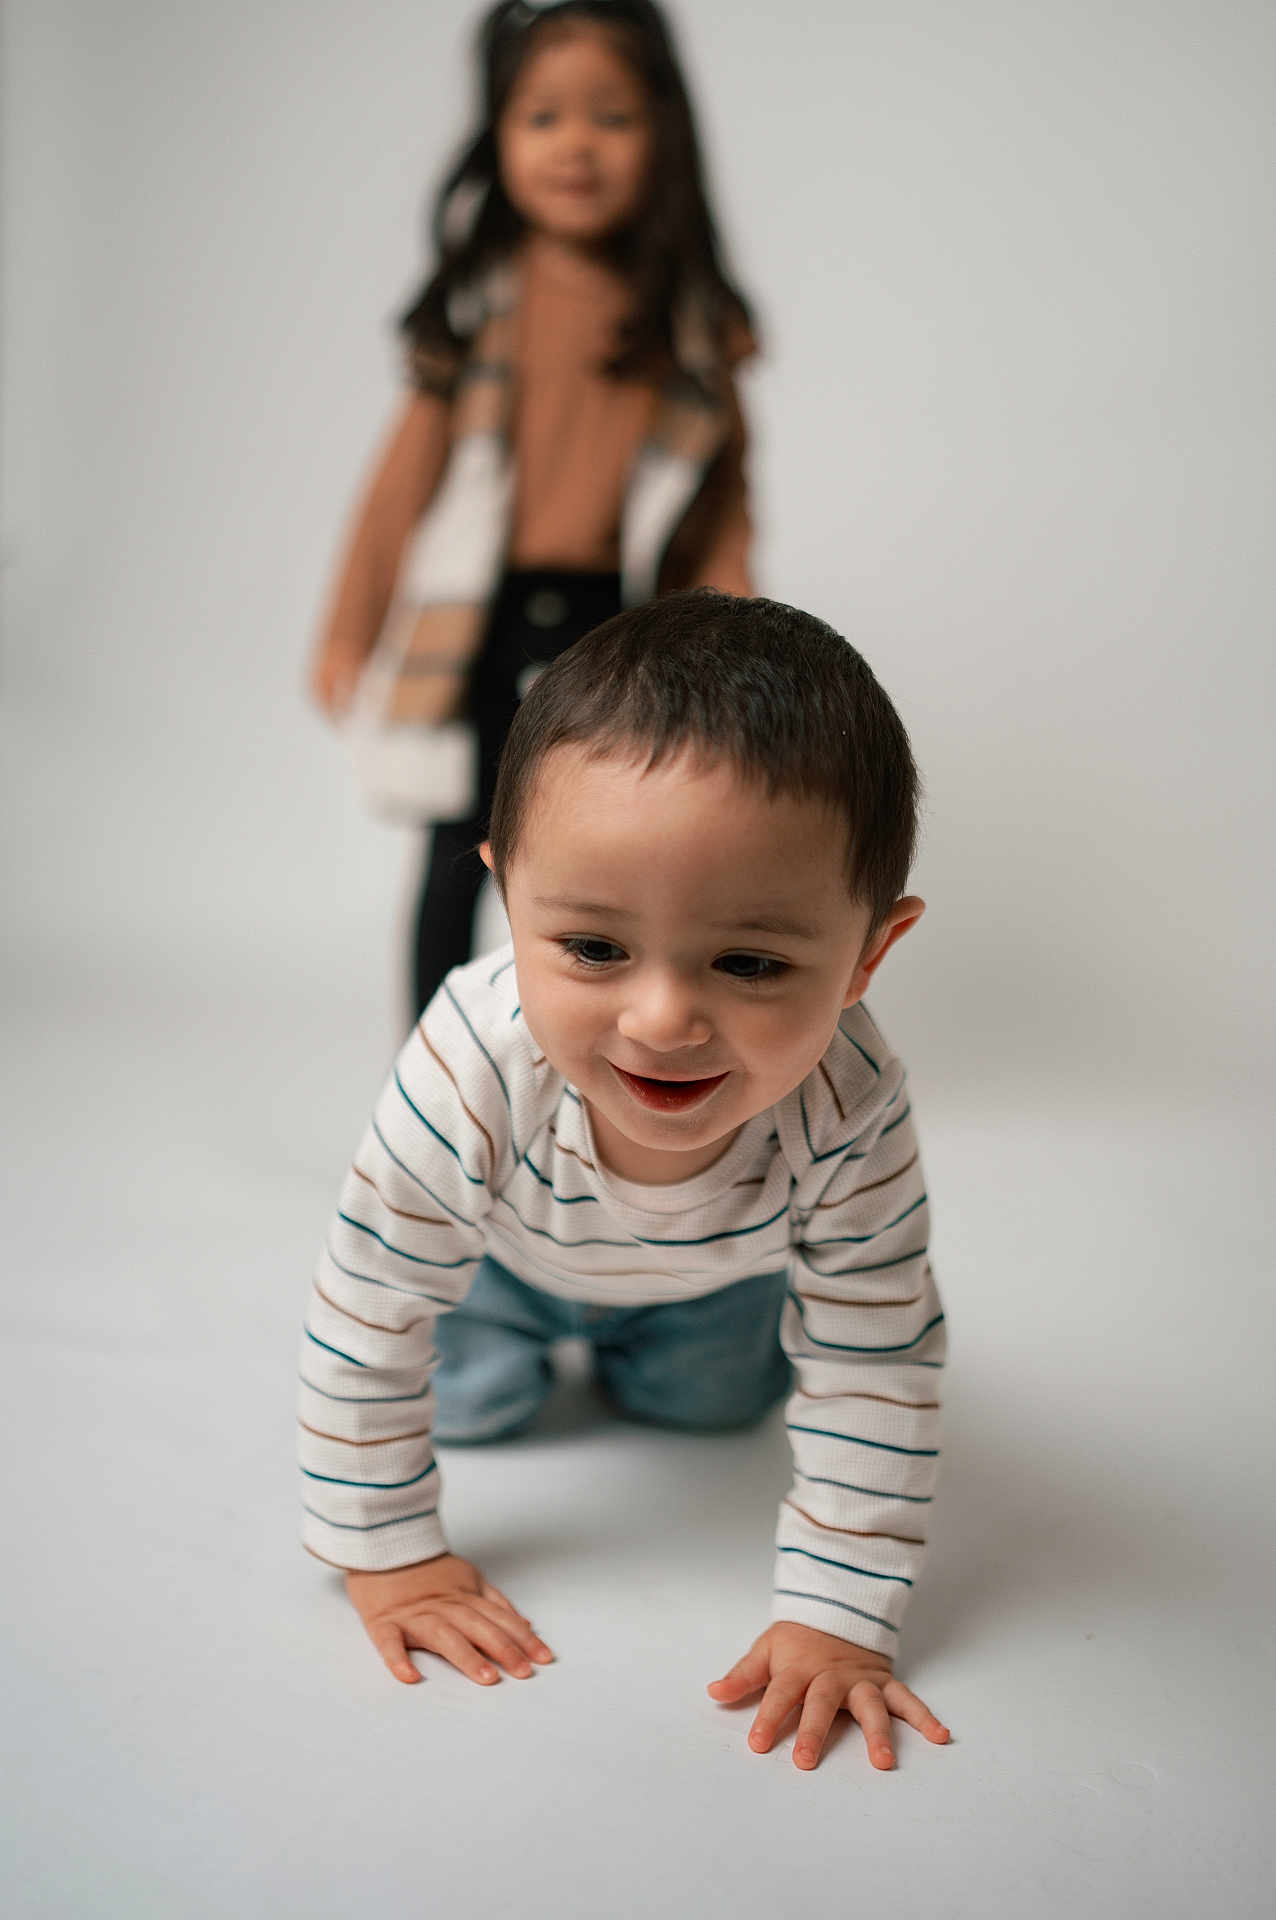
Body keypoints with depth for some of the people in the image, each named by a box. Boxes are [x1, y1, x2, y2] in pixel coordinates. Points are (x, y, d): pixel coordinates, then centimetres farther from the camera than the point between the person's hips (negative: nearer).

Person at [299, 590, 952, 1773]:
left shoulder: (848, 1109, -45)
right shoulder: (469, 1078, -48)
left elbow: (878, 1368, -31)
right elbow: (365, 1326, -33)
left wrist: (837, 1614, -31)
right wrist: (387, 1555, -25)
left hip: (715, 1273, 2)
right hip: (507, 1248, -1)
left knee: (717, 1402, 16)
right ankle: (528, 1348, 34)